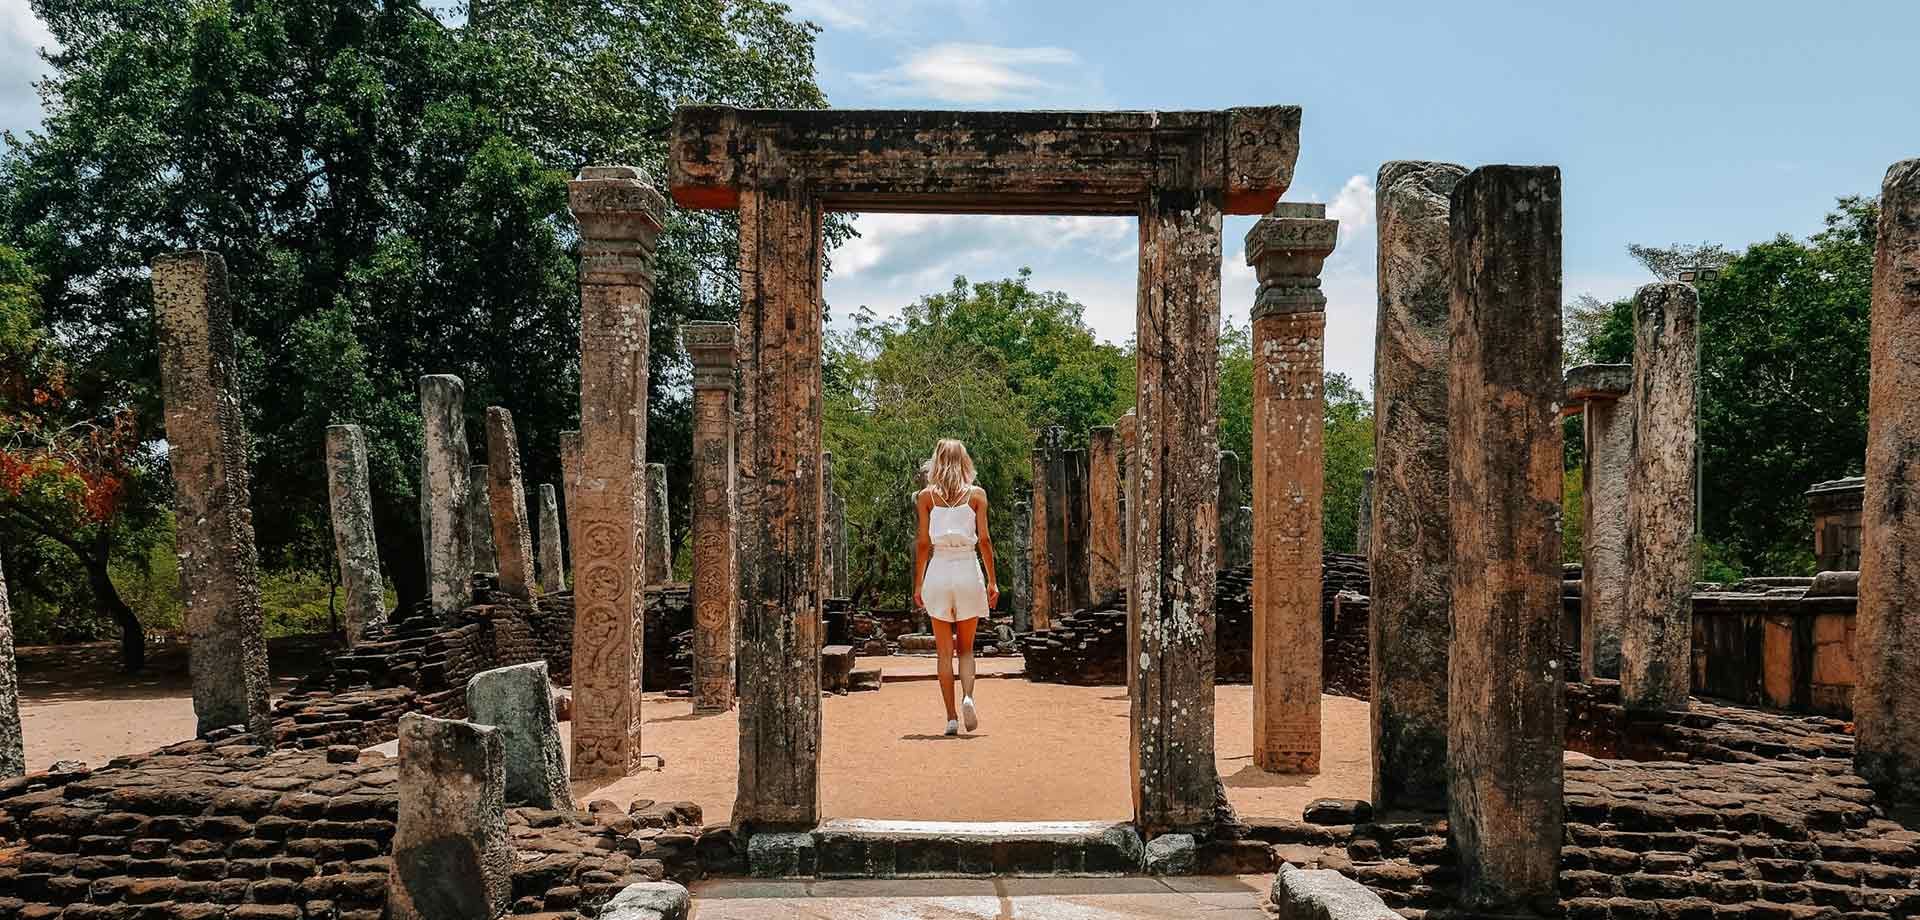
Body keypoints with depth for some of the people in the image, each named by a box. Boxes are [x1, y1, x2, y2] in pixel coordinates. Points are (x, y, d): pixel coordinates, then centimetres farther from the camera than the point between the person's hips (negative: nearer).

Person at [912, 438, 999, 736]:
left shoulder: (926, 495, 2)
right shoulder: (977, 494, 2)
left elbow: (923, 543, 1)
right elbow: (984, 539, -1)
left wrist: (918, 584, 6)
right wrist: (992, 580, 4)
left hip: (939, 572, 0)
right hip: (968, 569, 0)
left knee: (944, 650, 8)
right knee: (966, 647, 12)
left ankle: (951, 717, 6)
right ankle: (967, 697, -13)